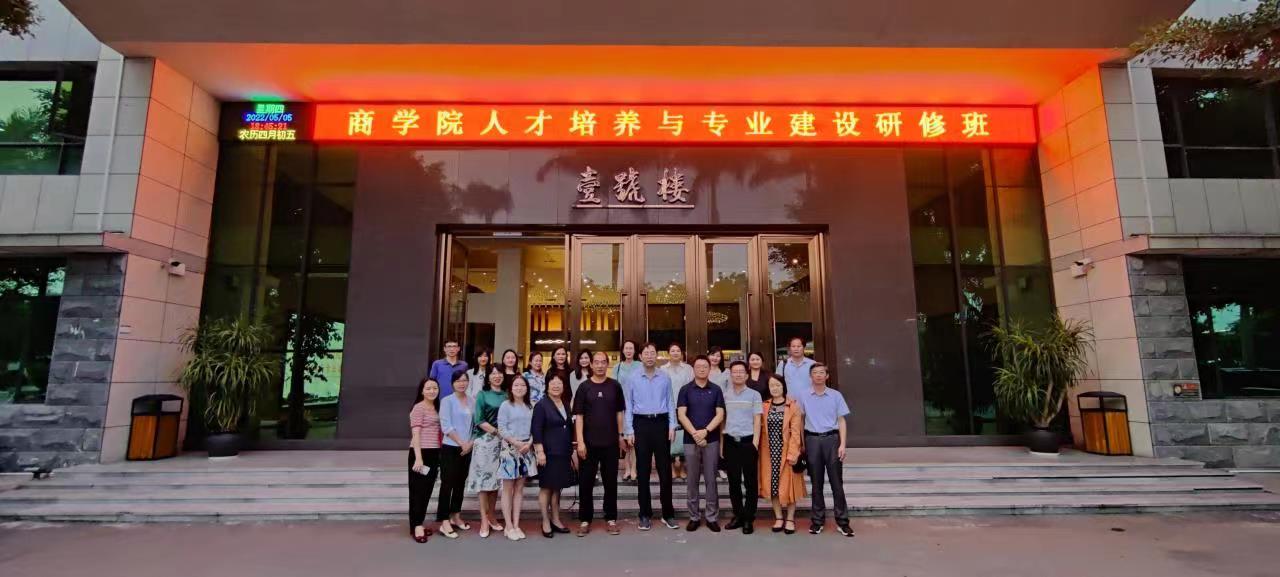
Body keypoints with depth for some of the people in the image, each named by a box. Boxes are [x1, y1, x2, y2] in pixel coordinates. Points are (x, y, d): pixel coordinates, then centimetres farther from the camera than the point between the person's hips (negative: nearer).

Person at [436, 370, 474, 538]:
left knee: (460, 483, 13)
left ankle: (456, 517, 24)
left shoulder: (472, 401, 6)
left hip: (467, 448, 5)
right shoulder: (447, 401, -7)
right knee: (448, 484, -5)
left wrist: (470, 443, -5)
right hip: (450, 448, -5)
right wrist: (461, 443, -13)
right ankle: (444, 522, -2)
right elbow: (446, 426, -13)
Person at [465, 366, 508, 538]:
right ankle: (484, 521, 1)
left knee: (496, 478, 7)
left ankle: (492, 517, 18)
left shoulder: (506, 395, 10)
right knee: (483, 478, -3)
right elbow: (479, 420, -6)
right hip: (484, 441, -3)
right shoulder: (482, 395, 2)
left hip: (502, 442, 3)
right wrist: (497, 432, -12)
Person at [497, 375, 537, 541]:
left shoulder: (530, 407, 10)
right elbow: (501, 429, -10)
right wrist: (517, 443, -16)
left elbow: (533, 428, 7)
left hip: (526, 449, 5)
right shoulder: (506, 405, -4)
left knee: (519, 488, 8)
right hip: (510, 448, -5)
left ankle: (516, 525, 14)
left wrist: (529, 443, -10)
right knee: (508, 488, 1)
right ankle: (509, 527, 7)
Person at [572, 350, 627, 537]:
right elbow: (579, 415, -3)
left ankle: (611, 519, 21)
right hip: (589, 442, -1)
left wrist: (620, 435, 5)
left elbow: (619, 412, 9)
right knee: (586, 482, 5)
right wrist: (580, 441, -10)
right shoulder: (584, 387, -1)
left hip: (610, 442, 1)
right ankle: (585, 519, 17)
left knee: (611, 482, 9)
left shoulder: (615, 386, 2)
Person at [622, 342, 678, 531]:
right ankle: (645, 514, 17)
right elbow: (628, 406, 2)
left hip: (661, 423, 1)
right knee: (643, 471, 7)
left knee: (665, 470, 5)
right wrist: (629, 431, -2)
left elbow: (670, 403, 6)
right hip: (641, 424, 0)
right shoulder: (633, 378, 1)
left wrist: (672, 426, -2)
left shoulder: (665, 378, 3)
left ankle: (668, 514, 16)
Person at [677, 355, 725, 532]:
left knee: (711, 479, 4)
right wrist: (695, 434, -14)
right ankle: (694, 516, 16)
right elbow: (681, 415, -4)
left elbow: (720, 415, -2)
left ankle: (711, 516, 14)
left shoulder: (716, 390, 4)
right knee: (692, 480, 6)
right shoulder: (685, 390, 2)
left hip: (712, 440, 0)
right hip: (690, 440, 0)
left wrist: (705, 431, -15)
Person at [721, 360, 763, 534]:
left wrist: (755, 442, -10)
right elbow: (722, 419, 10)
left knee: (750, 481, 2)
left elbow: (757, 421, -1)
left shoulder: (754, 395, 2)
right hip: (730, 441, 2)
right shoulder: (724, 395, 9)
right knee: (733, 481, 8)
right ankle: (738, 515, 19)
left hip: (748, 441, -2)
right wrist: (721, 443, 5)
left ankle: (749, 519, 10)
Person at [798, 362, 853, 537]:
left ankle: (842, 521, 9)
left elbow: (841, 421, 4)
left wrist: (842, 445, -4)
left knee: (836, 481, 1)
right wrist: (802, 444, 3)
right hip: (812, 439, 1)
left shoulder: (836, 395, 4)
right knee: (816, 482, 8)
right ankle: (817, 520, 17)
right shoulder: (802, 396, 4)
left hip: (832, 439, 0)